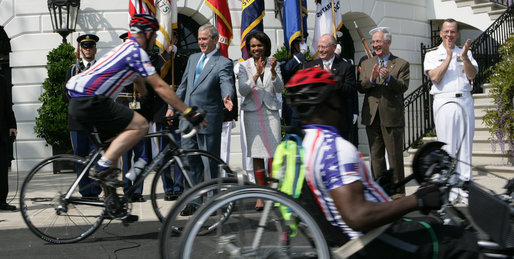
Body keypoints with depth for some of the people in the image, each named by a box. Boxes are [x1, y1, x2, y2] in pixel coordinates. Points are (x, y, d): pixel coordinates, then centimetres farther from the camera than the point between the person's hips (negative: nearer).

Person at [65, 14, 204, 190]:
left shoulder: (126, 49, 23)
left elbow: (140, 83, 34)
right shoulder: (136, 51, -8)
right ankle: (103, 167, -14)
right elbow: (159, 86, -12)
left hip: (78, 102, 11)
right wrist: (189, 112, -10)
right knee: (140, 125, -13)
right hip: (89, 101, -11)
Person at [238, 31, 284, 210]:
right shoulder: (245, 66, 4)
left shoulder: (273, 63, 6)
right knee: (257, 155, 1)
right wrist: (256, 75, -19)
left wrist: (273, 71, -16)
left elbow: (280, 89, 0)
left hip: (271, 111, 1)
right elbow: (243, 91, -6)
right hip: (252, 113, 0)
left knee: (274, 154, -3)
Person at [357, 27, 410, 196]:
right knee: (376, 156, 9)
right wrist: (371, 79, -16)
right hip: (372, 117, 4)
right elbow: (360, 88, 3)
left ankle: (397, 192, 9)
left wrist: (388, 78, -25)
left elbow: (403, 87, -9)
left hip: (392, 117, -4)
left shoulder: (401, 64, 4)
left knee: (395, 156, 0)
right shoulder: (366, 64, 15)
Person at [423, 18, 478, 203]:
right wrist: (449, 56, -11)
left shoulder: (466, 53, 17)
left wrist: (464, 57, -12)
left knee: (465, 145, 3)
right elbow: (435, 77, -7)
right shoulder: (432, 55, 9)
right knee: (447, 147, -6)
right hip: (444, 102, -3)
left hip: (465, 101, 3)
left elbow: (472, 75, 2)